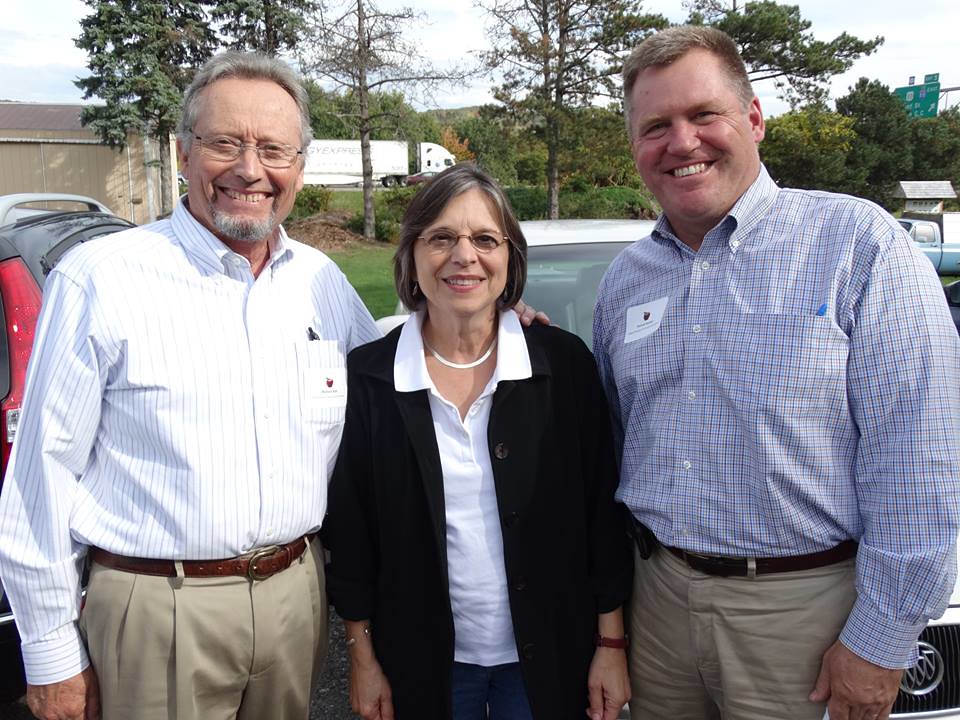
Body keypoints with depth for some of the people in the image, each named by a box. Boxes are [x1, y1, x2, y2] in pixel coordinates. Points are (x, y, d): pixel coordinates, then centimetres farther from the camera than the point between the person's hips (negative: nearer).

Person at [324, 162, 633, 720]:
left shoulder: (565, 364, -8)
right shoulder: (367, 377, -8)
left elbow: (603, 513, -4)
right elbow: (349, 530, -2)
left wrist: (611, 644, -3)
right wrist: (363, 656, 0)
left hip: (548, 658, 0)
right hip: (423, 663, 0)